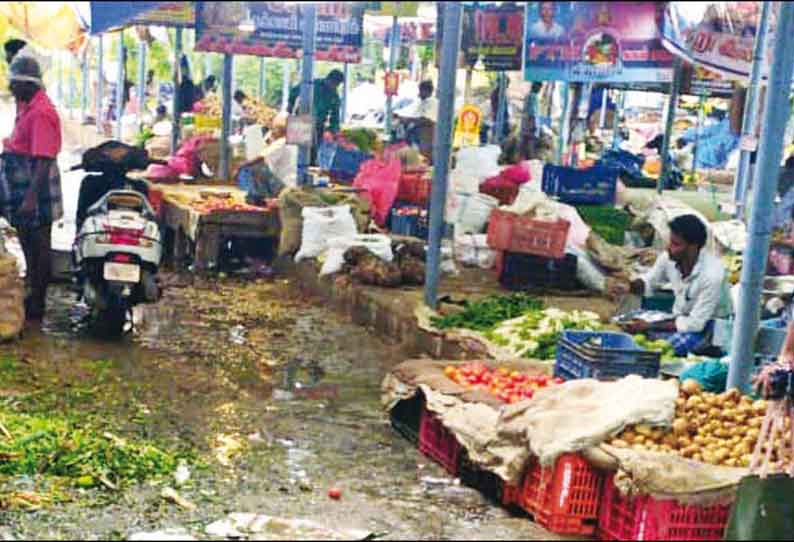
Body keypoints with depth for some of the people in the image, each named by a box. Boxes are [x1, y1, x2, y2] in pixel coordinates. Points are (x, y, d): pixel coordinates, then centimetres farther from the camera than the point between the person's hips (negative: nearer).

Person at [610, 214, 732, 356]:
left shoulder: (712, 274, -33)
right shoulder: (669, 258, -17)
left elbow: (695, 323, -29)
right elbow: (649, 281, 4)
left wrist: (650, 326, -30)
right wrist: (628, 287, -18)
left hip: (709, 322, -5)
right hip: (682, 315, 6)